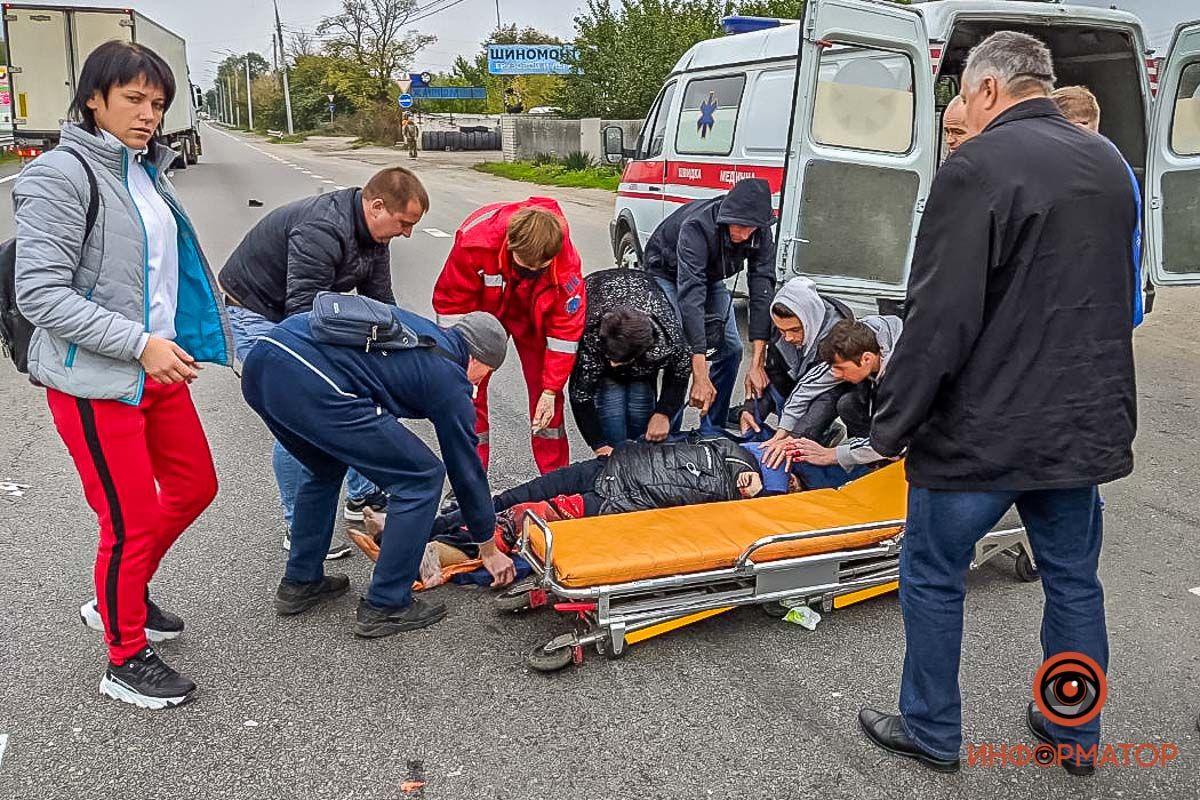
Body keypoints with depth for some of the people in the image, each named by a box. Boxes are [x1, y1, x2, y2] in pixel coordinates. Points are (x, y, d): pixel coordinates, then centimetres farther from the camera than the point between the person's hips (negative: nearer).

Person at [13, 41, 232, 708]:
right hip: (94, 382, -8)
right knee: (132, 521, 0)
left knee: (195, 486, 17)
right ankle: (125, 662, 22)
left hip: (158, 370, 8)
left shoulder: (145, 171, 10)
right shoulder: (62, 175, -14)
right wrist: (138, 344, -24)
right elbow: (40, 293, -19)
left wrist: (174, 341, 19)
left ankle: (123, 597, 40)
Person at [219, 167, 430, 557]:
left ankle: (362, 496, 24)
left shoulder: (373, 234, -3)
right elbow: (302, 313, -35)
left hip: (305, 309, 9)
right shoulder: (323, 231, -33)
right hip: (257, 313, -9)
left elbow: (380, 304, 2)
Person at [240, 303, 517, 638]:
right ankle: (384, 607, 13)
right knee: (422, 478, 6)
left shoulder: (422, 330, 27)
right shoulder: (448, 376, 9)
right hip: (313, 387, -9)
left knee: (325, 468, 34)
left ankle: (299, 583, 39)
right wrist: (489, 550, 27)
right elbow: (466, 469, 15)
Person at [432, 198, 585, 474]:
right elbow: (451, 300, -23)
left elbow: (566, 327, -23)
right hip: (483, 308, 0)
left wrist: (550, 390, -20)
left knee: (544, 387, -1)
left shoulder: (567, 262, -34)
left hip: (534, 315, 1)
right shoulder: (474, 240, -37)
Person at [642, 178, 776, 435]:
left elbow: (762, 292, -27)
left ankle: (712, 431, 10)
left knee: (731, 349, -4)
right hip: (667, 275, -5)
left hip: (710, 277, 5)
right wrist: (700, 376, -54)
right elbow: (690, 296, -48)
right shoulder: (697, 226, -41)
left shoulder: (761, 233, -25)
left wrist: (758, 363, -35)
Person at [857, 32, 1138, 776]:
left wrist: (892, 422, -13)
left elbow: (941, 317, -22)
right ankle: (1076, 734, 33)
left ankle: (932, 731, 24)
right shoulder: (1109, 164, 10)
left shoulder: (980, 166, -16)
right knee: (1074, 579, 18)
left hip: (982, 430, -7)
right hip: (1084, 425, 8)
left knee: (934, 577, 10)